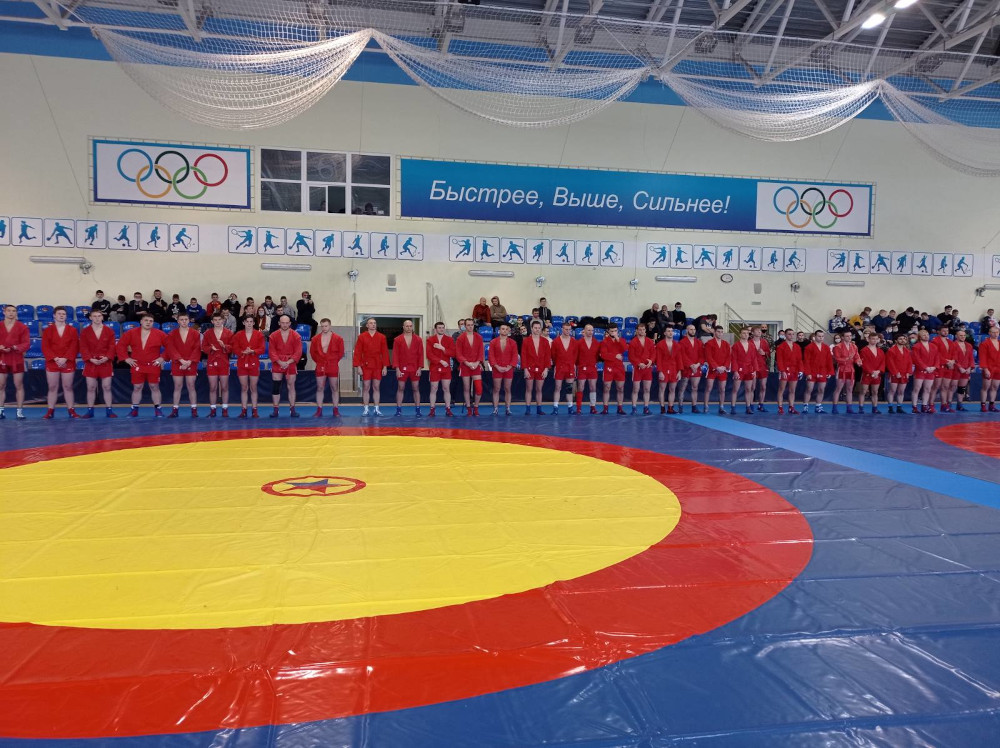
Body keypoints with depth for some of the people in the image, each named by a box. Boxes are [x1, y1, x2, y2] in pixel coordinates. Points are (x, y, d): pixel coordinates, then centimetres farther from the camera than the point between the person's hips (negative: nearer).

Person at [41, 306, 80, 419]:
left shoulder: (72, 330, 4)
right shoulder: (47, 330, 6)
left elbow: (75, 347, -3)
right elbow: (45, 347, -1)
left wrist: (65, 359, -14)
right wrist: (55, 358, -15)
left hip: (68, 363, 0)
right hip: (52, 363, 1)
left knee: (68, 387, 4)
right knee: (52, 387, 4)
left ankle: (71, 410, 7)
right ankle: (50, 411, 8)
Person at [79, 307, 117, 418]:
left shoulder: (109, 331, 4)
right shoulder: (85, 331, 4)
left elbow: (112, 346, 0)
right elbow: (83, 348, -2)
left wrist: (107, 357, -15)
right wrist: (90, 359, -15)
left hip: (106, 363, 0)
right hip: (90, 363, 0)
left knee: (107, 387, 1)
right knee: (91, 388, 3)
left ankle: (109, 410, 6)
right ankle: (90, 410, 11)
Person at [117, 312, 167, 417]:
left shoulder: (159, 334, -2)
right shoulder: (131, 333, 1)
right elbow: (121, 345, 6)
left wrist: (163, 357, -3)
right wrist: (126, 358, 0)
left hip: (153, 366, -1)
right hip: (137, 366, 1)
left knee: (154, 387, 2)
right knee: (137, 388, 6)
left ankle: (157, 409, 7)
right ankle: (134, 409, 14)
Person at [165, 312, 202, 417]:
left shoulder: (195, 333, 2)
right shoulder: (172, 334, 4)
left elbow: (197, 349, -4)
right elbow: (171, 349, -5)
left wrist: (189, 361, -14)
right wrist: (182, 360, -16)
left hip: (191, 364, -1)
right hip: (177, 364, 1)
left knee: (191, 386, 1)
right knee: (177, 387, 4)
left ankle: (194, 410, 3)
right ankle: (175, 410, 8)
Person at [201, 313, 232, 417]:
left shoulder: (228, 333, 4)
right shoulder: (207, 333, 7)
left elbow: (232, 347, 0)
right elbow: (203, 347, 5)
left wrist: (224, 346, -19)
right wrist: (211, 348, -14)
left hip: (224, 363, -1)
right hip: (211, 362, 1)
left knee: (224, 387, 2)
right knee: (212, 387, 2)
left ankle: (225, 409, 8)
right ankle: (212, 409, 8)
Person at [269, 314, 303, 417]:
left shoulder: (296, 336, -2)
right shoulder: (273, 336, 0)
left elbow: (298, 352, -5)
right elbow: (271, 351, -3)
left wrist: (288, 362, -14)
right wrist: (280, 362, -14)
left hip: (291, 365, 0)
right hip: (277, 365, 0)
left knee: (291, 387, 5)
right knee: (276, 387, 1)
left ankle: (292, 409, 10)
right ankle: (275, 410, 7)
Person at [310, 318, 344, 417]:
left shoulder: (338, 339, -2)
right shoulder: (315, 339, 3)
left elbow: (340, 353, 5)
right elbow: (312, 352, 11)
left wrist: (334, 361, 4)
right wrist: (318, 361, 7)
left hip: (333, 367, -1)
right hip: (320, 367, 2)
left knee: (335, 389, 3)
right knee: (320, 389, 4)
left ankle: (336, 410, 9)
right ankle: (319, 410, 8)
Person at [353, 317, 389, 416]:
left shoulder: (382, 337, 4)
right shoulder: (361, 337, 1)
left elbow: (385, 352, 3)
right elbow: (357, 352, -1)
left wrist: (385, 366, -3)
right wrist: (358, 366, -7)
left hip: (378, 367, 1)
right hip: (365, 366, -1)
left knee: (376, 388, 5)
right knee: (366, 388, 2)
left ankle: (376, 409, 11)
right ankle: (366, 409, 8)